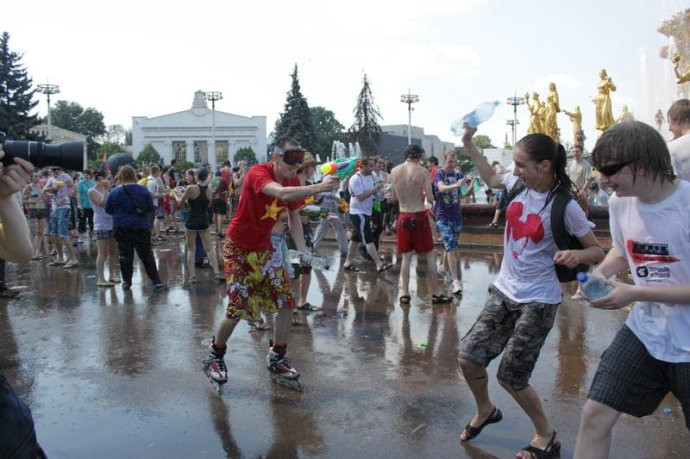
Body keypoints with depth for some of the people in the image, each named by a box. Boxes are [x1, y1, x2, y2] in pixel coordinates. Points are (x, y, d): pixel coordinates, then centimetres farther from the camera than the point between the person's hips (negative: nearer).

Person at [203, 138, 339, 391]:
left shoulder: (293, 181, -5)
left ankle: (276, 358, 19)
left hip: (264, 248, 7)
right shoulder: (258, 173, -26)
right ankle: (214, 357, 21)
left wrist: (303, 251, -6)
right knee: (238, 308, -6)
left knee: (287, 303, 0)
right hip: (238, 248, -6)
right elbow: (283, 193, -46)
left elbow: (294, 218, 5)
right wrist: (319, 187, -54)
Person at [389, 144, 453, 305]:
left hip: (403, 217, 4)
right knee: (430, 256, 9)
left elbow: (394, 198, 8)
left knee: (406, 257, 13)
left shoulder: (394, 171, 1)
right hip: (419, 217, -3)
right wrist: (422, 192, 8)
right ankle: (435, 294, 14)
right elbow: (430, 198, -12)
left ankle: (404, 293, 14)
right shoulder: (422, 172, -10)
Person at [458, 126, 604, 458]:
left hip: (538, 301, -6)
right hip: (504, 291, 6)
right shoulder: (518, 185, -3)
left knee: (510, 377, 0)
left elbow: (598, 251, -10)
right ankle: (485, 411, 36)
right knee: (468, 358, 5)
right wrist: (469, 145, 14)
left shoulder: (564, 206, -18)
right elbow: (491, 179, 20)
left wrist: (576, 255, -32)